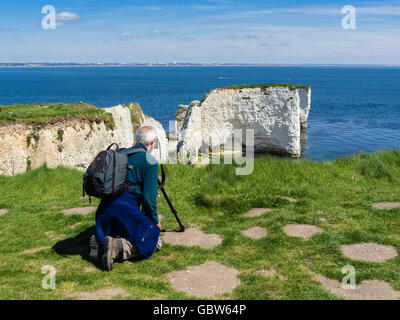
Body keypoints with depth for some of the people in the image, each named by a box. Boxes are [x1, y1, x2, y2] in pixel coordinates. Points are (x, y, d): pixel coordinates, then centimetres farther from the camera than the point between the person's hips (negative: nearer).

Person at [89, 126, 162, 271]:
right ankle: (117, 248, -20)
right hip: (127, 208, -7)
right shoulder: (150, 161, -6)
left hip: (106, 206, 8)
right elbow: (149, 196, -10)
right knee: (154, 242, 1)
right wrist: (155, 221, 4)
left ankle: (99, 242, 0)